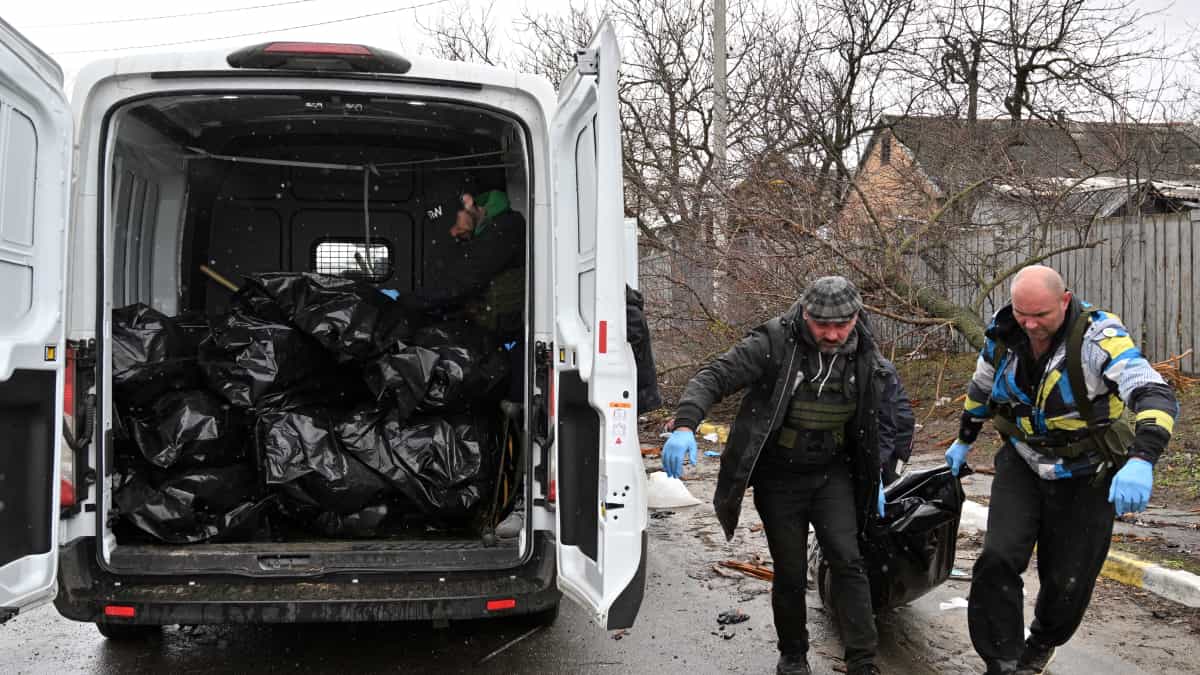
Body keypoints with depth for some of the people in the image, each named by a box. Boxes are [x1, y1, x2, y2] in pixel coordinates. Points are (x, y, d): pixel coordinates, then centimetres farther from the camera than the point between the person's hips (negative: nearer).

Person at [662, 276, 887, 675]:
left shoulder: (864, 357, -2)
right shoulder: (774, 343, -18)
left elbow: (870, 422, 13)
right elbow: (714, 377, -24)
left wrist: (874, 479, 16)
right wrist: (685, 425, -41)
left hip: (832, 475, 3)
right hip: (779, 478, -2)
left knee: (847, 561, -9)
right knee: (790, 574, 7)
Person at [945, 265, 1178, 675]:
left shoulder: (1098, 337, -26)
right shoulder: (1004, 335, -10)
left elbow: (1154, 393, -38)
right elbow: (981, 388, 11)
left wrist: (1141, 460, -55)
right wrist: (963, 441, 23)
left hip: (1086, 477, -3)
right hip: (1022, 466, 3)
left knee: (1067, 582, 7)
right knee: (998, 560, -15)